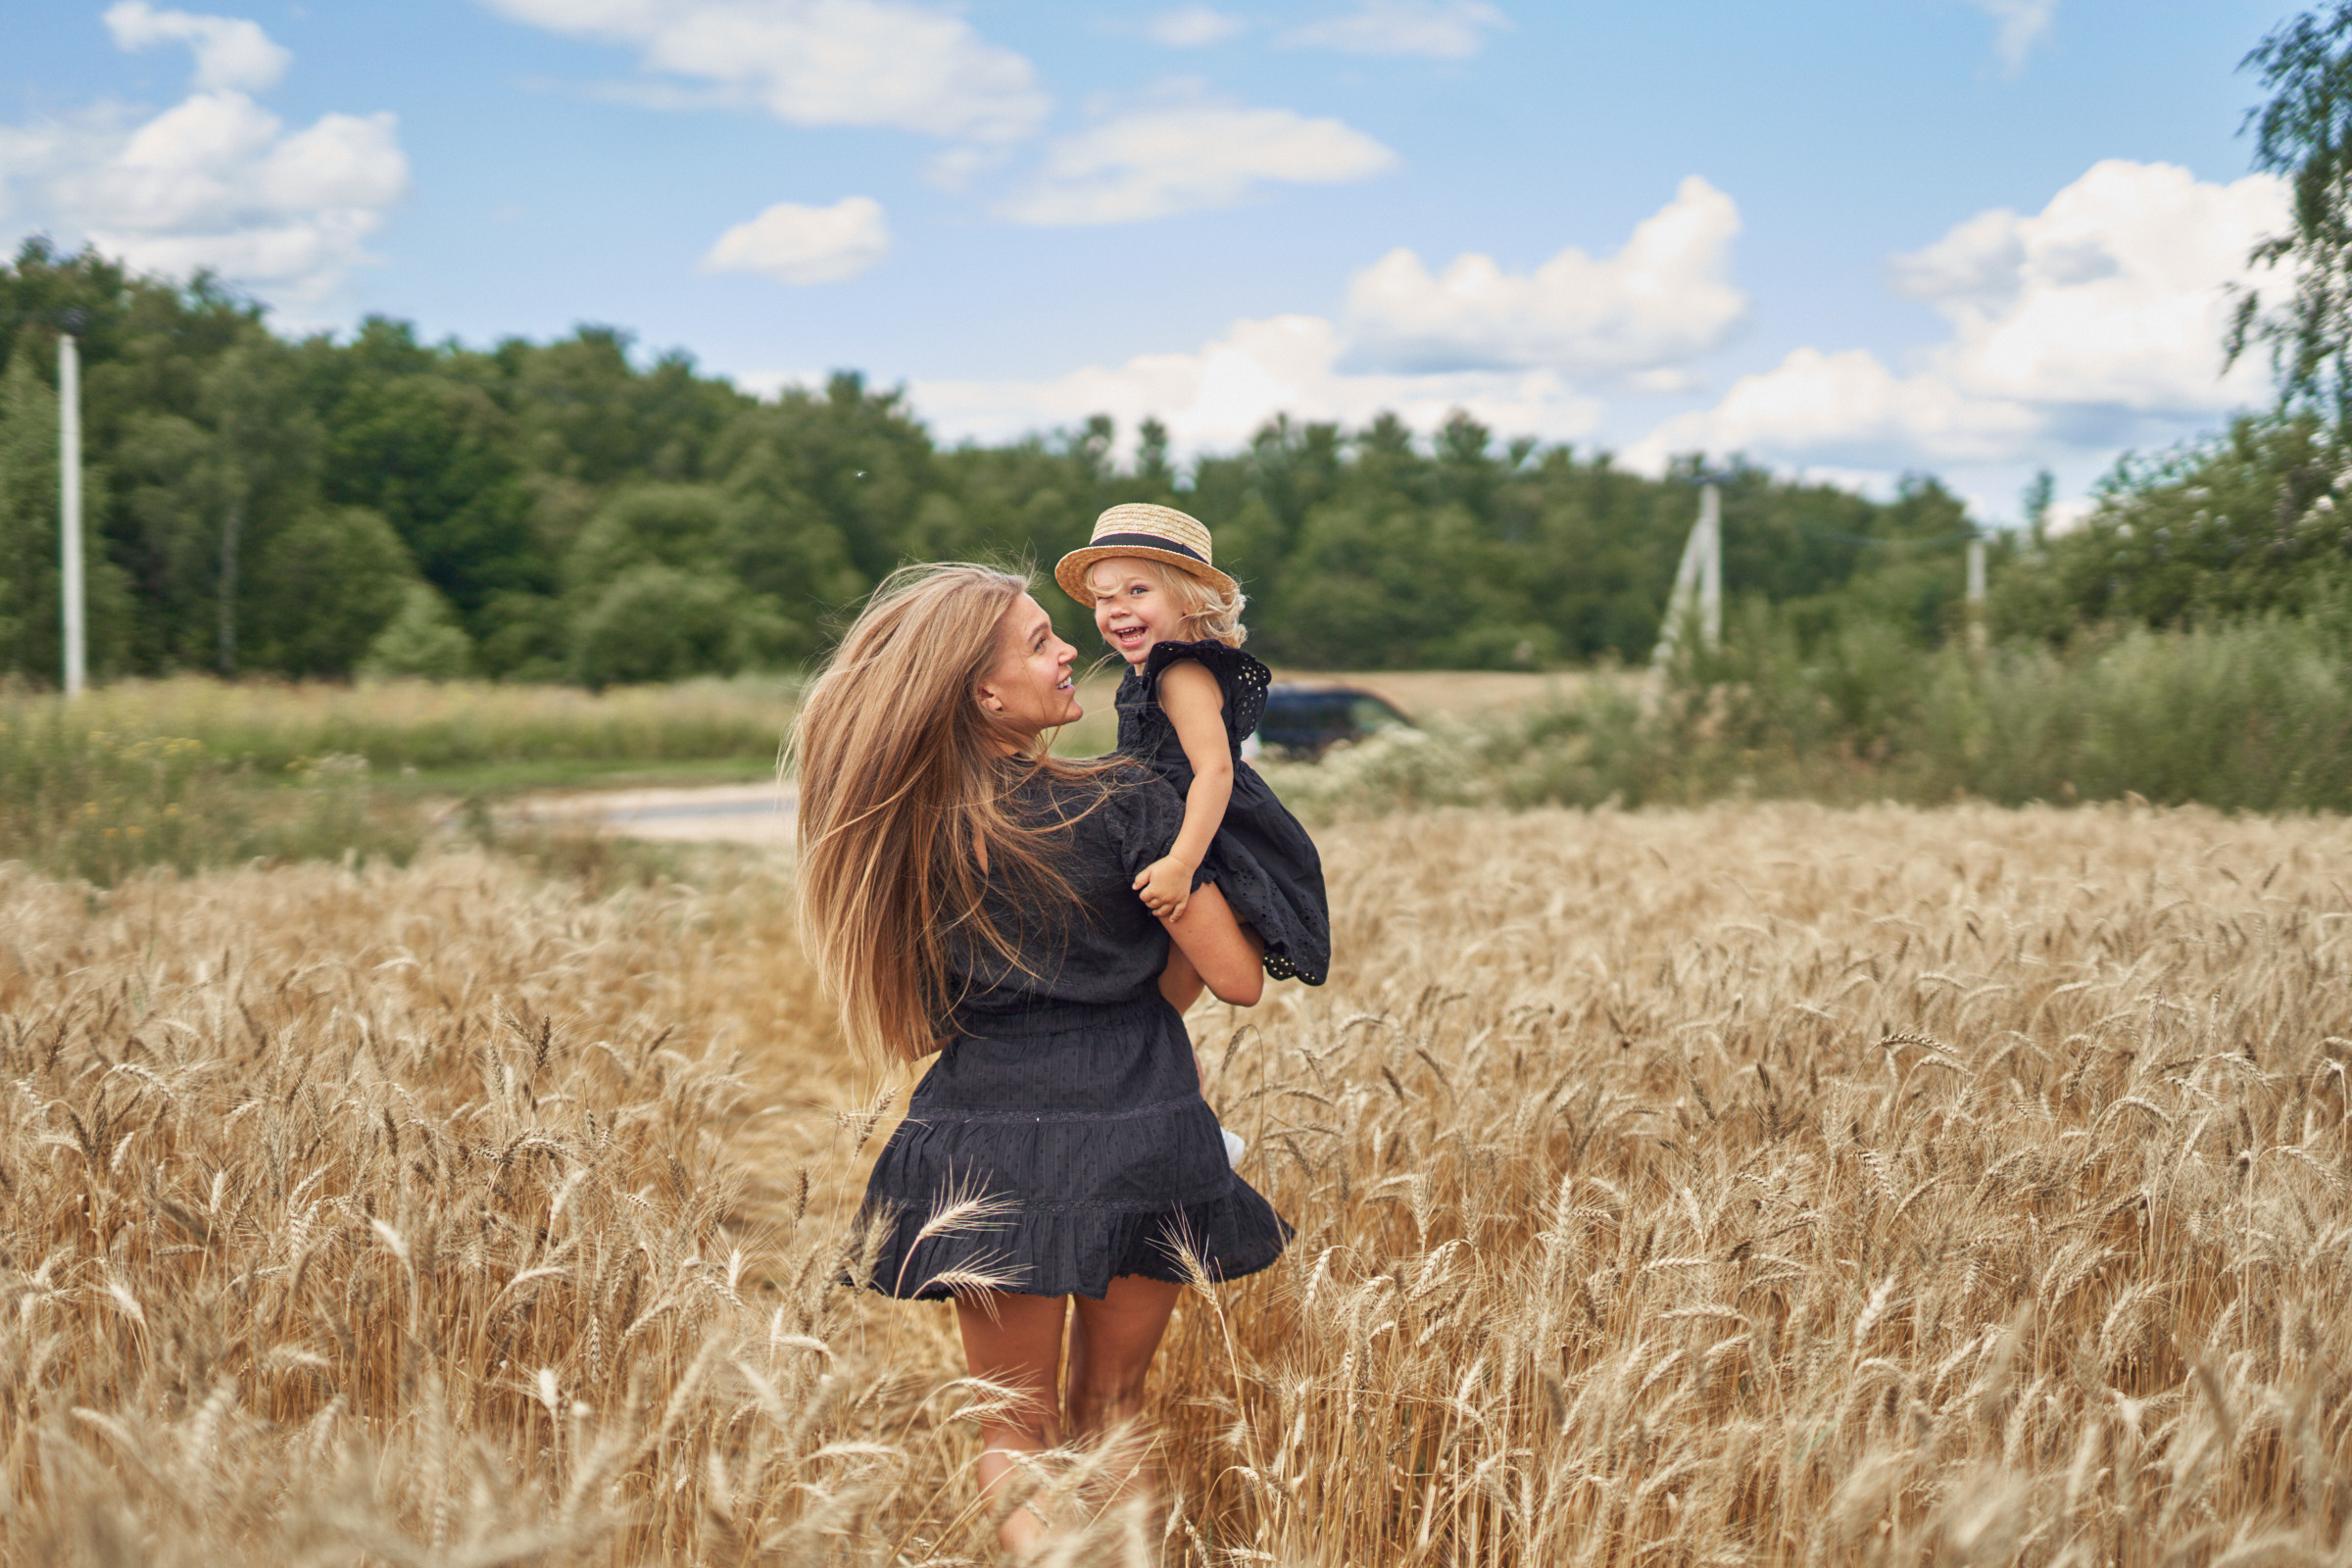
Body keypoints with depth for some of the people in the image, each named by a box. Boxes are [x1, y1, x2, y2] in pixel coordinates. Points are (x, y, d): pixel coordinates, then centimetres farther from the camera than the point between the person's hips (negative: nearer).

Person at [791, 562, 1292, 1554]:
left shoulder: (904, 829, 1)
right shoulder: (1124, 804, -11)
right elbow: (1237, 980, -6)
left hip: (984, 1152, 2)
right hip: (1136, 1137, -2)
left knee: (1014, 1426, 13)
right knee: (1109, 1407, 17)